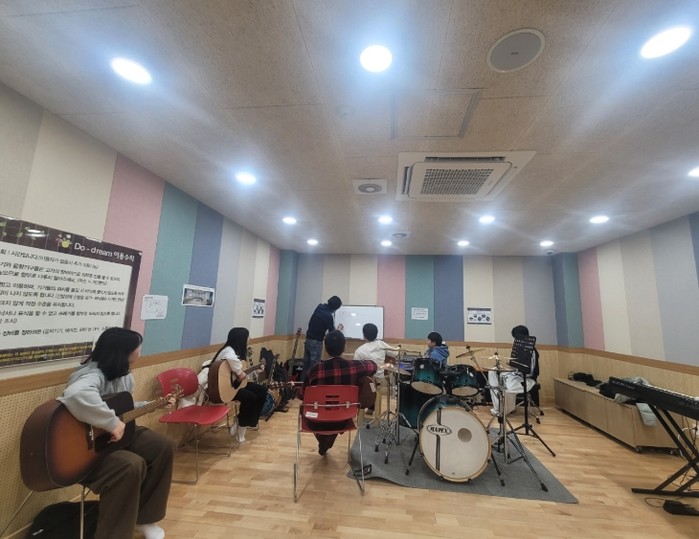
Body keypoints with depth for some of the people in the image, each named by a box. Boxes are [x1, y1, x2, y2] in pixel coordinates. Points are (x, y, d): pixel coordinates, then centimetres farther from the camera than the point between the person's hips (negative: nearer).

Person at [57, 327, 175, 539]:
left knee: (164, 446, 1)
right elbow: (76, 395, -55)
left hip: (116, 435, 9)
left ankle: (143, 517, 16)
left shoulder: (124, 374, 1)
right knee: (131, 465, -32)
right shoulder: (93, 375, -30)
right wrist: (112, 422, -46)